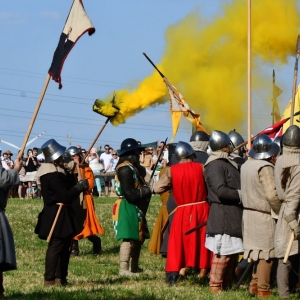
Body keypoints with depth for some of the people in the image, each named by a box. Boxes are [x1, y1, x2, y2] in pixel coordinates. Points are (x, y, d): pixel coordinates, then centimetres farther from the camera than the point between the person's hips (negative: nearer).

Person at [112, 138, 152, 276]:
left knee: (138, 238, 17)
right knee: (129, 238, -14)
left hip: (135, 208, 11)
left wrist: (146, 190, 0)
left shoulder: (133, 167, 18)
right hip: (128, 208, -11)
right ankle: (123, 269, -16)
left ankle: (134, 267, 27)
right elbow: (129, 193, -22)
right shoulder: (126, 169, -17)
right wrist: (146, 191, -14)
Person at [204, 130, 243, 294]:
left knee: (232, 252, 15)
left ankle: (226, 286, 22)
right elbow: (221, 191, -23)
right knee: (223, 253, -7)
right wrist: (241, 195, -14)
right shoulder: (215, 165, -16)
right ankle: (215, 287, -2)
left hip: (232, 214, 10)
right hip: (223, 215, -10)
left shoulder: (227, 162, 16)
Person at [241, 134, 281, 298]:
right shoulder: (265, 167, -18)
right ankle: (263, 290, 5)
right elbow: (272, 195, -22)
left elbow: (246, 189, 8)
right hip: (264, 216, -8)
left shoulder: (246, 165, 6)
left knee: (258, 251, 18)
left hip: (248, 212, 8)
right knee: (266, 253, 0)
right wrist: (281, 211, -10)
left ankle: (254, 284, 20)